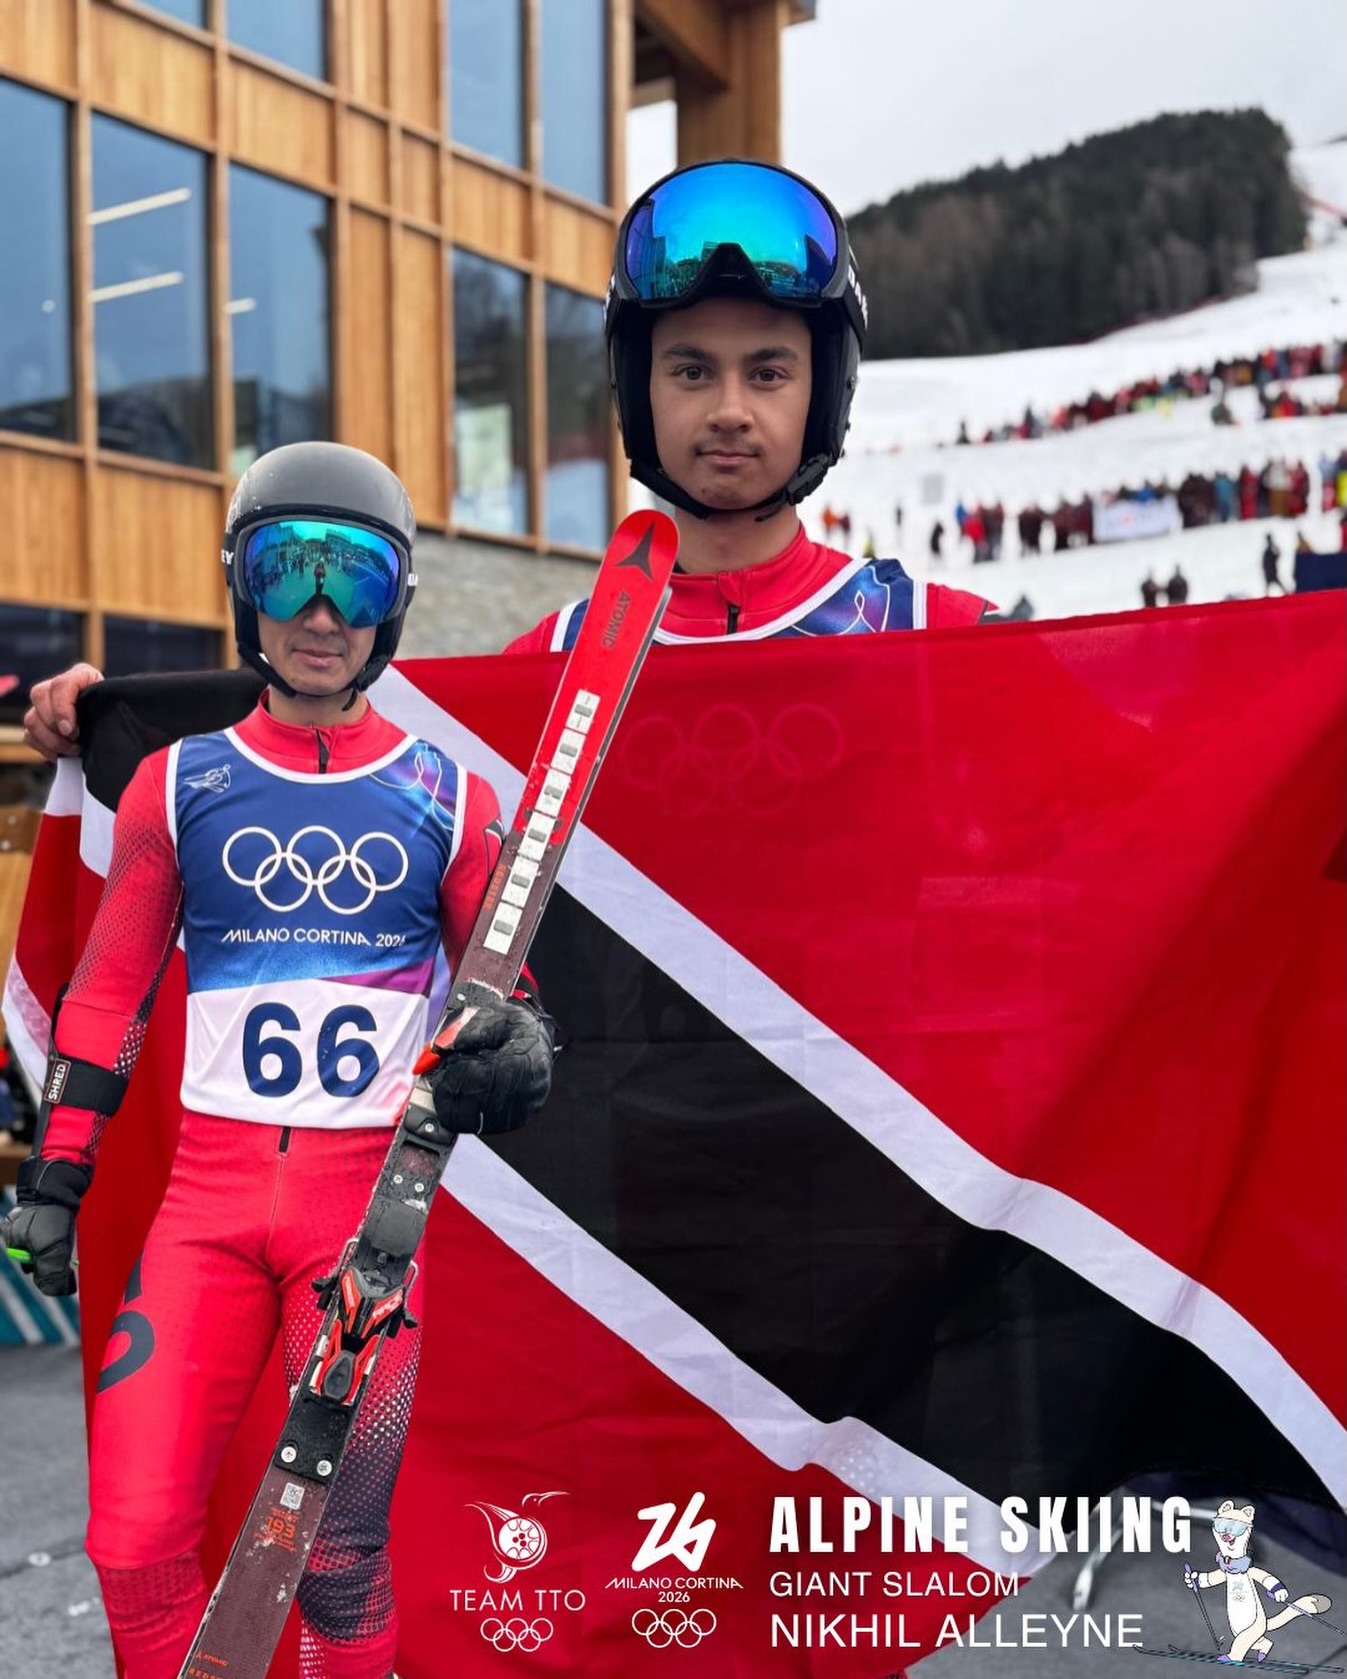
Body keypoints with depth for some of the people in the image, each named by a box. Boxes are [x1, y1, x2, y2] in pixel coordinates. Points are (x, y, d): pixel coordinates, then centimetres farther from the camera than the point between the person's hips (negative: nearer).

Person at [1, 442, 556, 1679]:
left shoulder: (447, 797, 6)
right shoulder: (179, 785, 7)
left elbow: (501, 982, 12)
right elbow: (108, 992, 10)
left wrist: (513, 1044, -11)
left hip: (373, 1196, -1)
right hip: (208, 1187, 1)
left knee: (341, 1555, -1)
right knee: (135, 1543, -4)